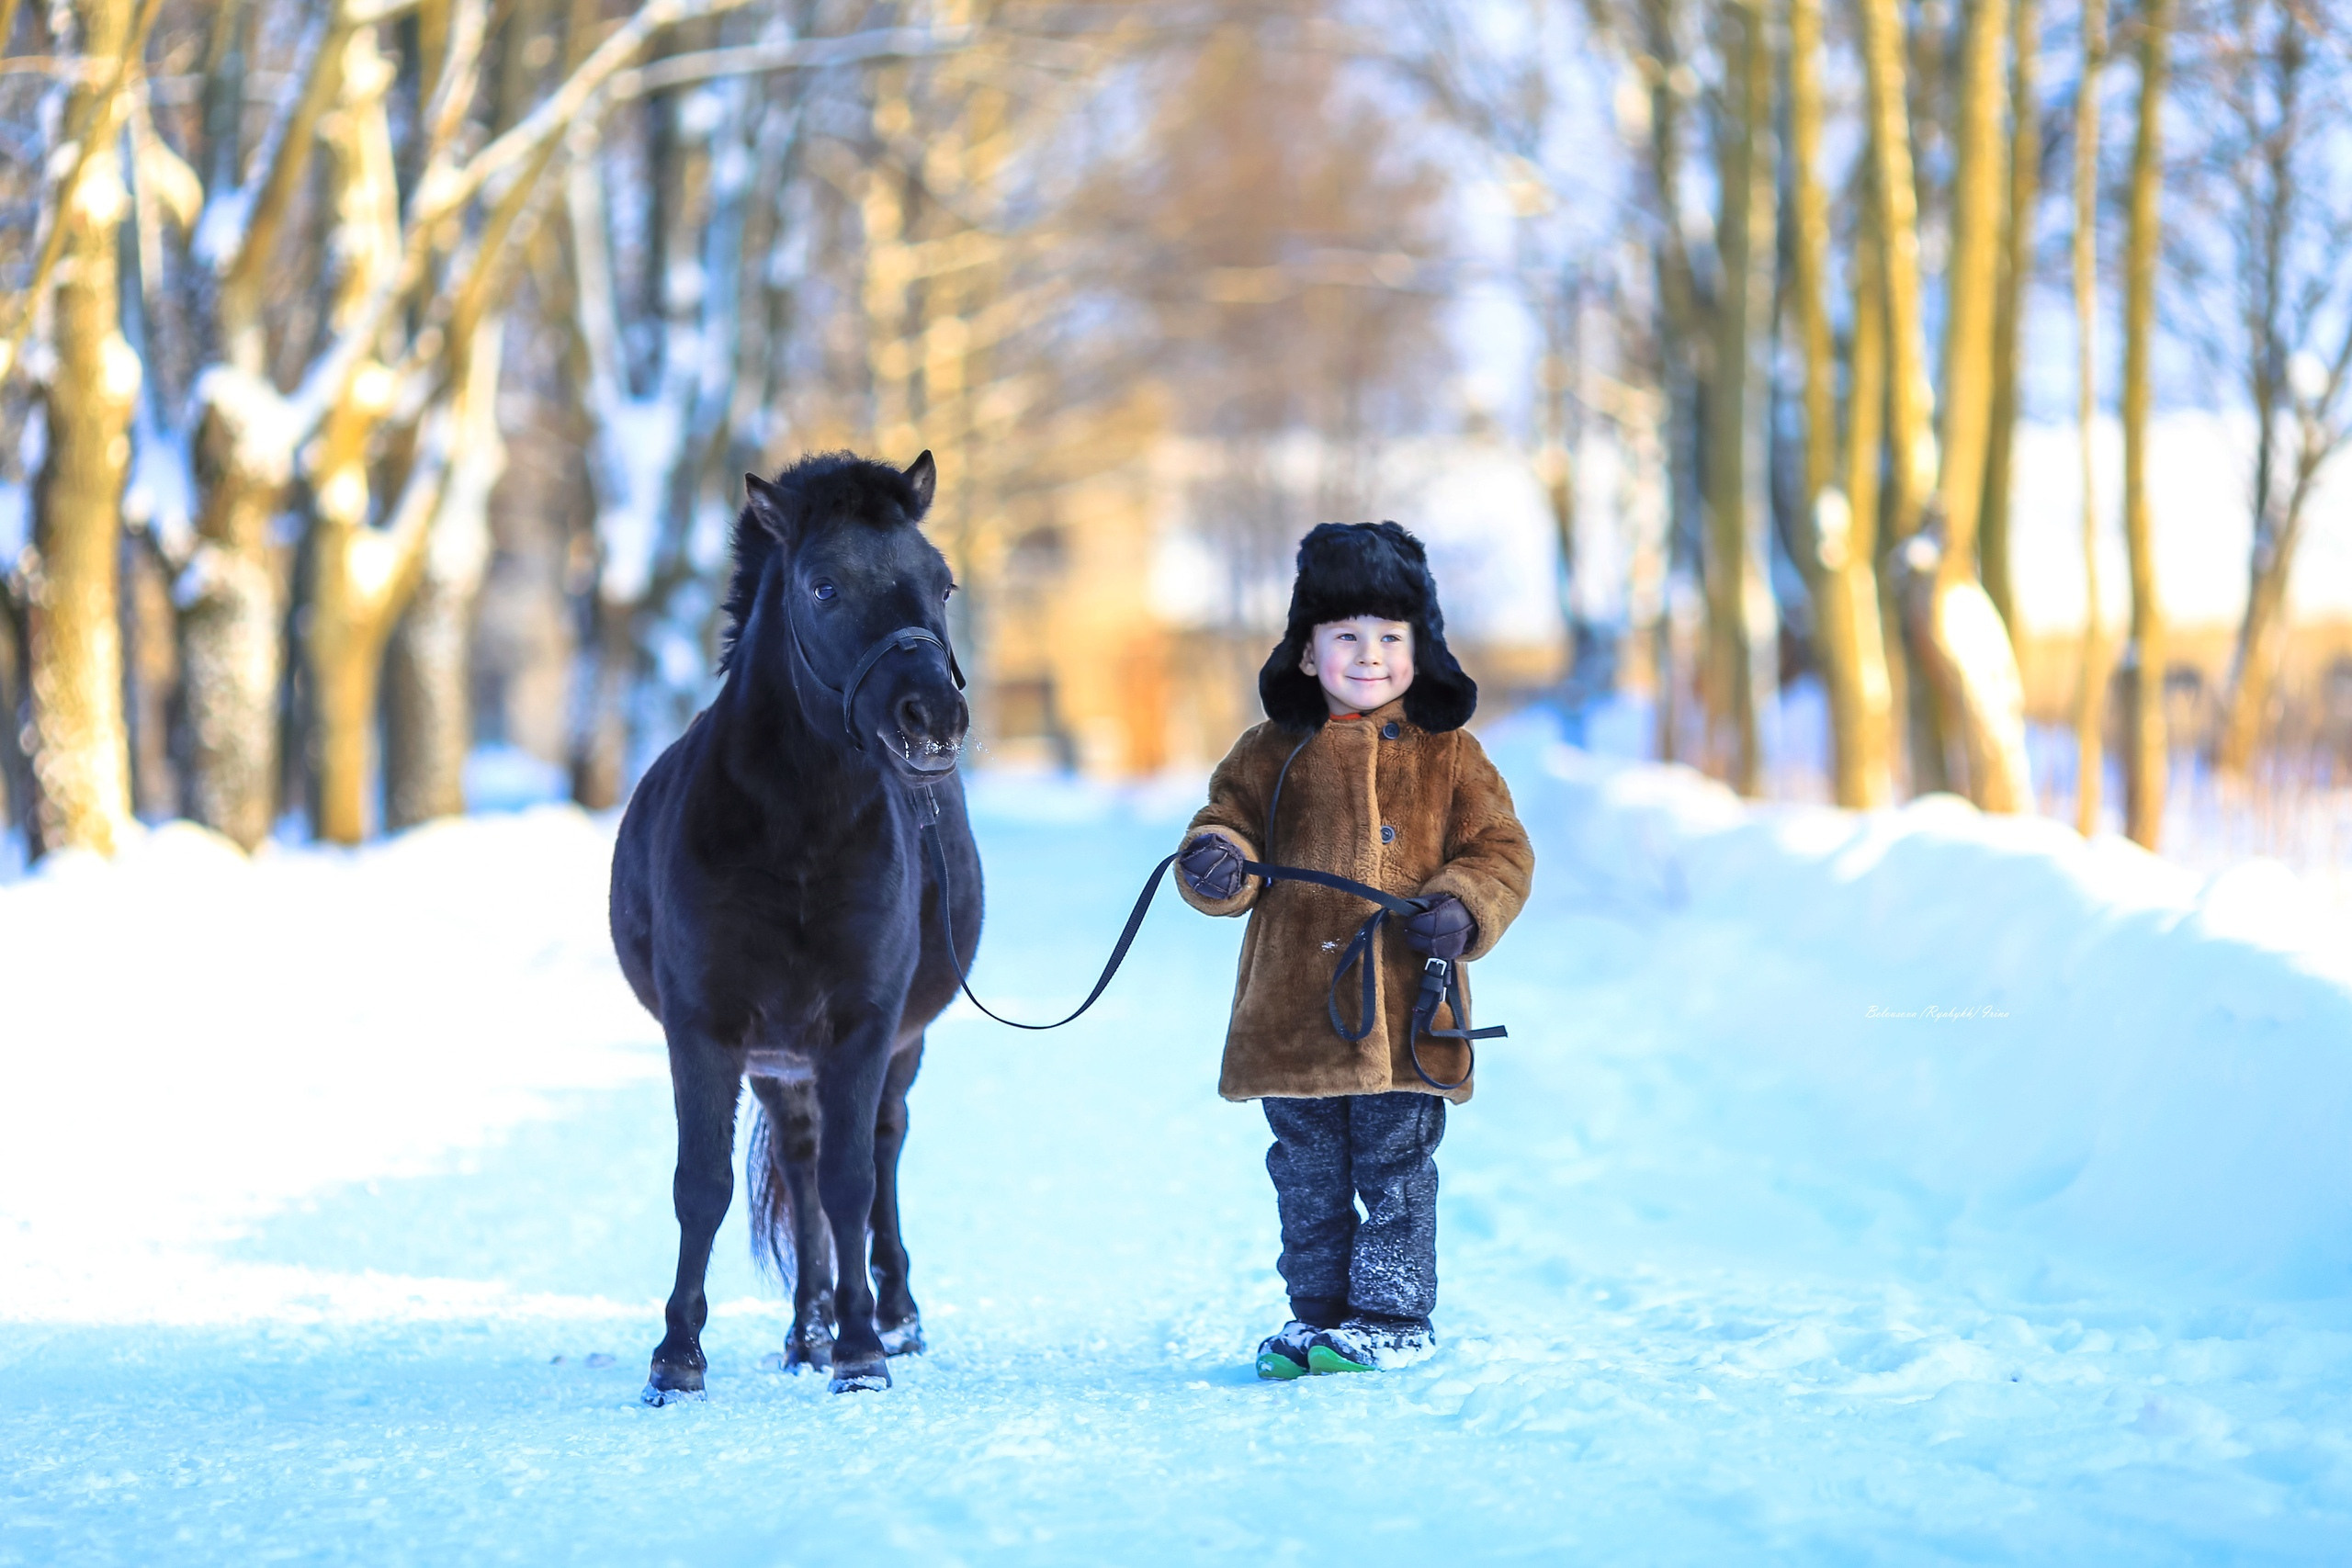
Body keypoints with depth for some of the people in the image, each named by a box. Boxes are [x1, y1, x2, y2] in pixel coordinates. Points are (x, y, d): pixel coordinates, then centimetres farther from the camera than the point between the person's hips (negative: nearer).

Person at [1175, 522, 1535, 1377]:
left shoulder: (1449, 756, 5)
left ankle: (1392, 1315, 12)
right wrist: (1213, 861, -11)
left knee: (1396, 1168, 2)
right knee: (1306, 1174, 10)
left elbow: (1501, 851, 6)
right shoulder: (1272, 754, 8)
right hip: (1294, 1009, 2)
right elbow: (1228, 819, 12)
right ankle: (1317, 1312, 21)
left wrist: (1463, 908, -12)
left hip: (1403, 1013, -2)